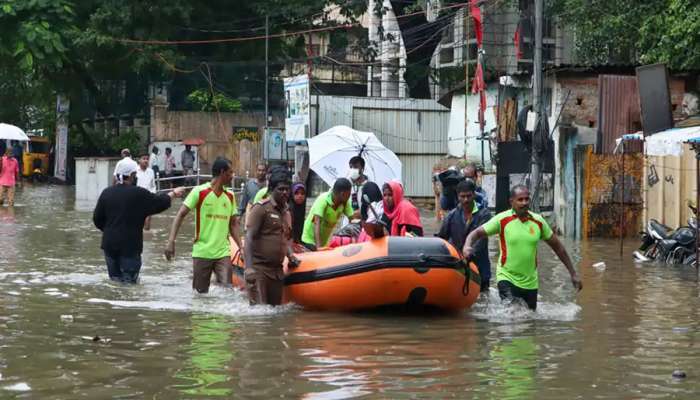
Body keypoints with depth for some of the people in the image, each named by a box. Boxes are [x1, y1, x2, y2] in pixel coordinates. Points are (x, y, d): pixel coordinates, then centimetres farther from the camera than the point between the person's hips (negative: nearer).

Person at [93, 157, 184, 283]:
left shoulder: (106, 193, 1)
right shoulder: (138, 194, -12)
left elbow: (97, 219, 5)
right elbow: (160, 202, 1)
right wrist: (173, 194, 20)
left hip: (109, 244, 5)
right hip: (130, 246, -5)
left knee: (114, 279, 15)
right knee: (129, 281, 0)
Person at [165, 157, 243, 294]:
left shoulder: (230, 197, 10)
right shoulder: (199, 192, -5)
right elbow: (180, 215, -6)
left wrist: (241, 247, 5)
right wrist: (171, 241, -16)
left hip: (223, 253, 3)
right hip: (201, 252, -3)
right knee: (200, 293, 5)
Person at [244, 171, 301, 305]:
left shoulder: (286, 212, 15)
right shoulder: (261, 208, -7)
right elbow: (249, 237, -14)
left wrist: (290, 256, 10)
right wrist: (248, 267, -23)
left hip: (277, 269, 8)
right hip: (259, 268, -8)